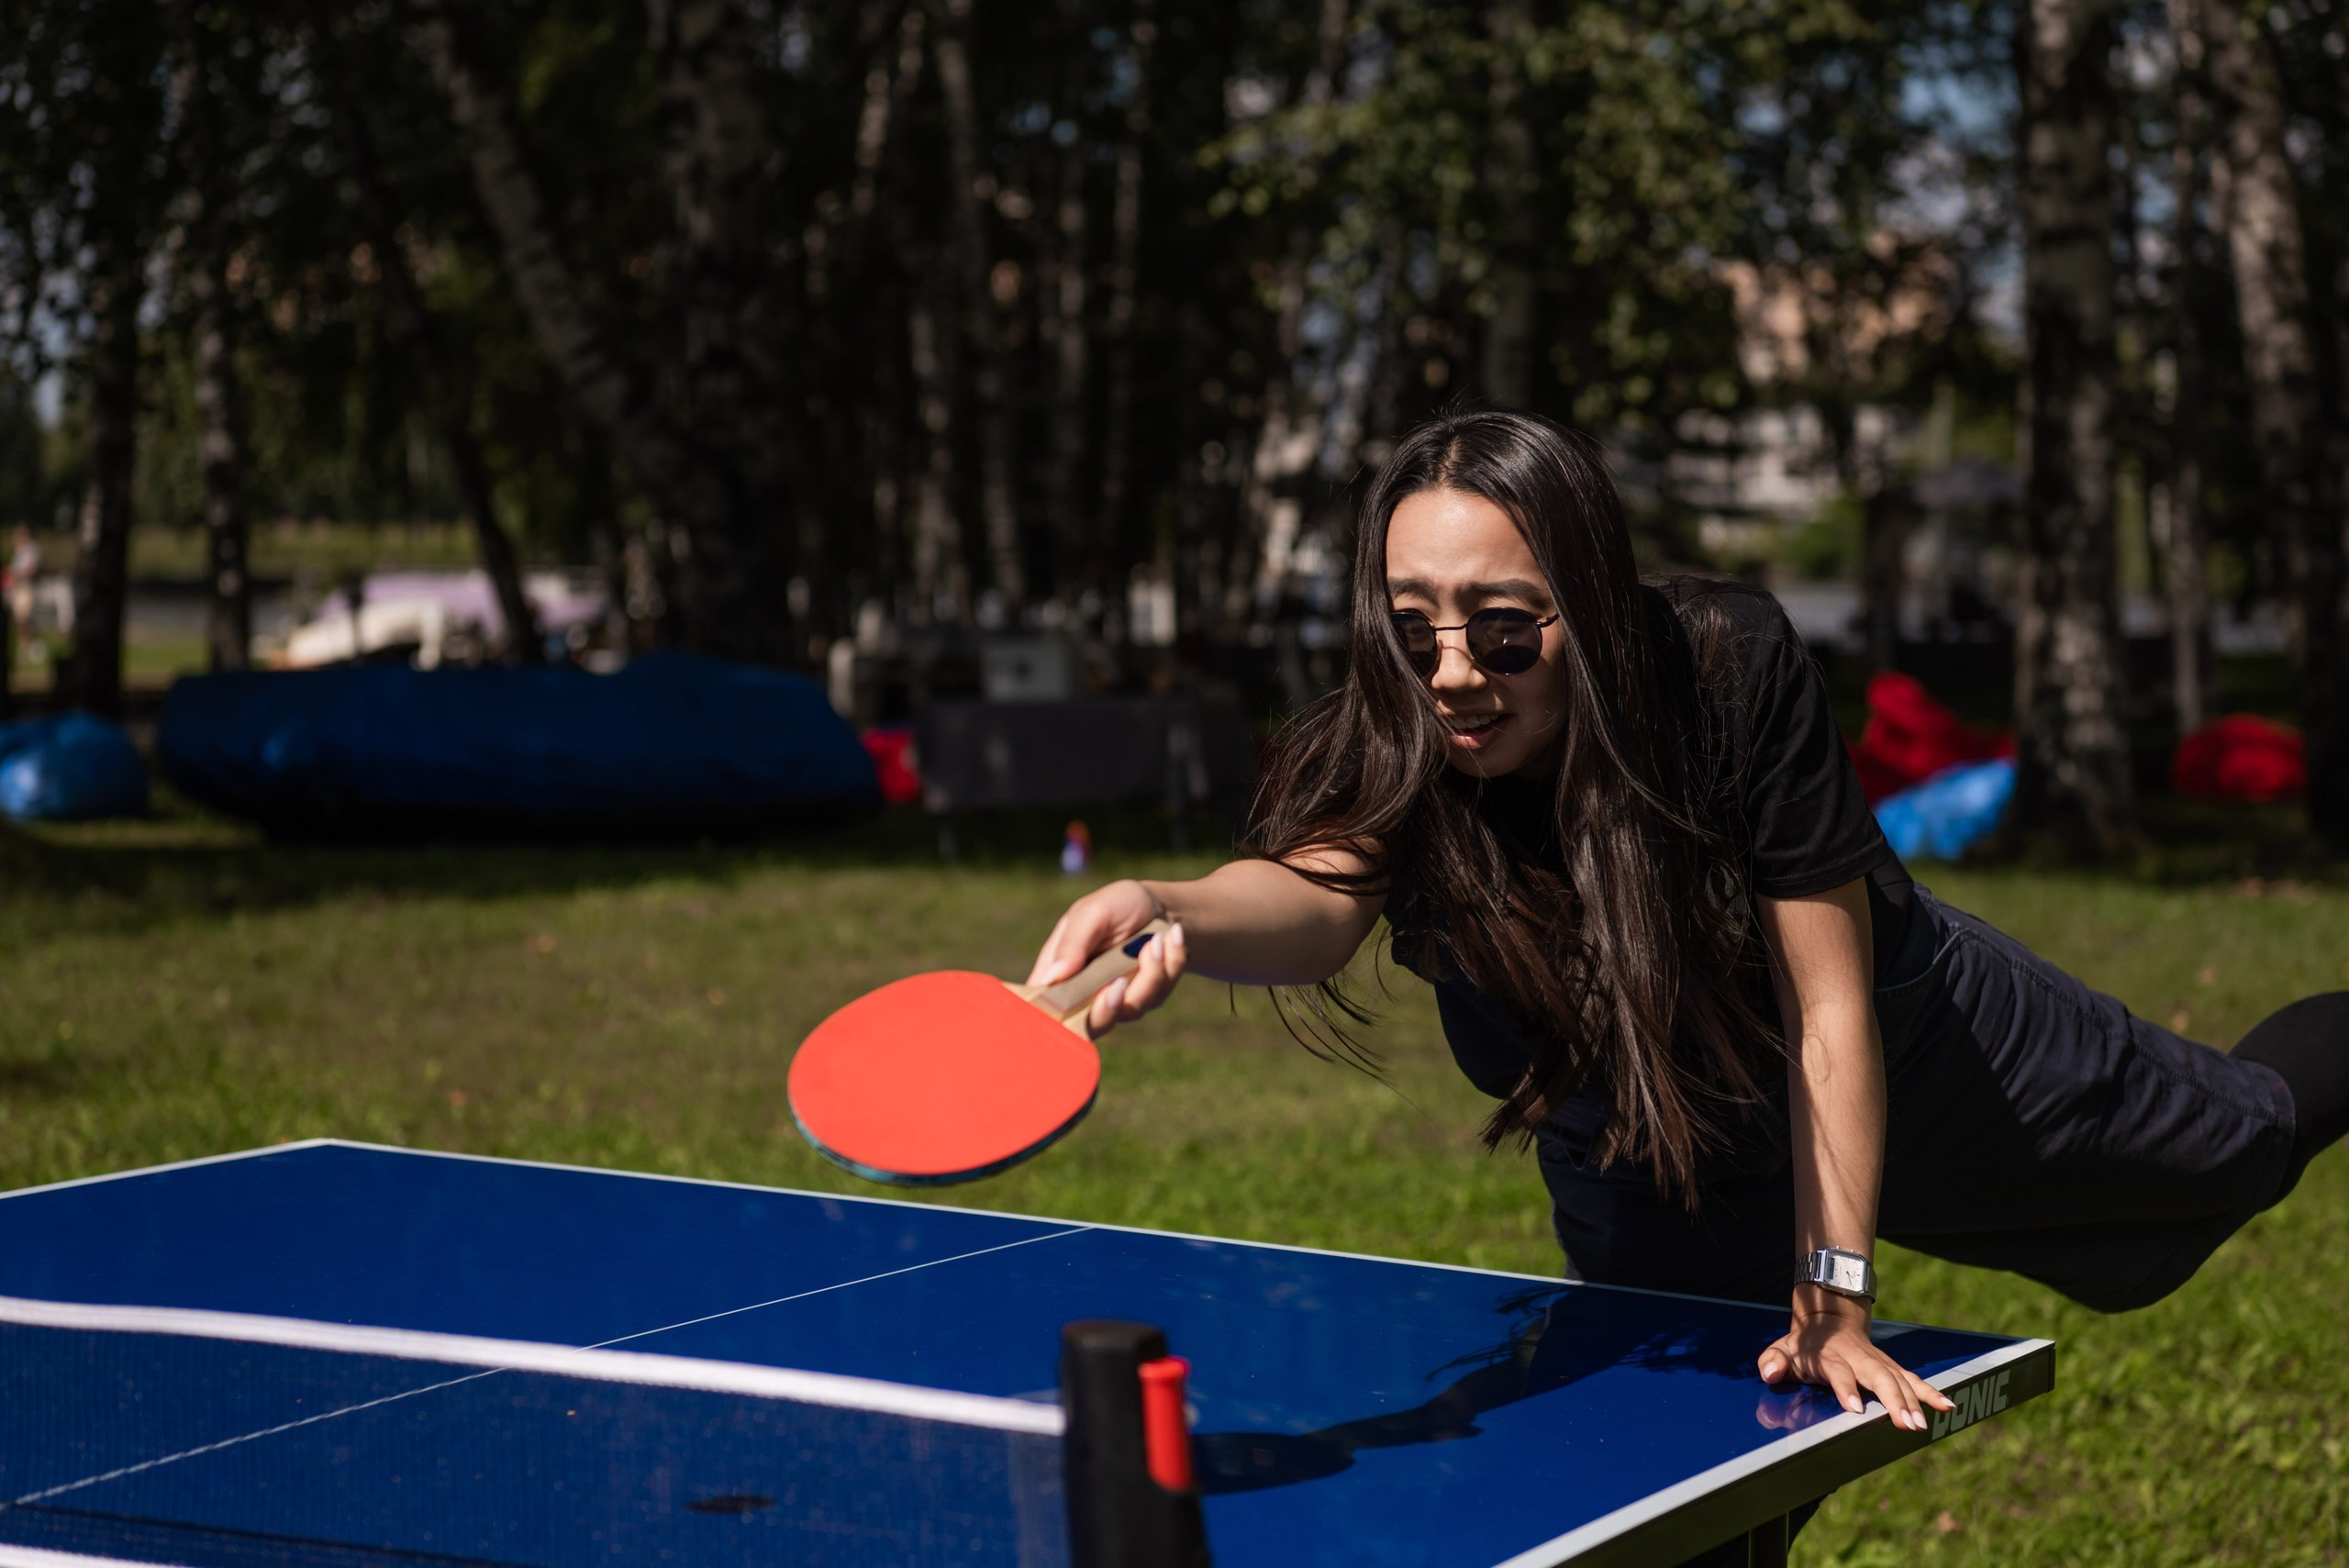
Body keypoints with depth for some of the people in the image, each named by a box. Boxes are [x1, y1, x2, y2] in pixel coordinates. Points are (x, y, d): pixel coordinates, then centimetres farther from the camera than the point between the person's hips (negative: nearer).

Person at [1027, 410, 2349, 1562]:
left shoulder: (1734, 669, -38)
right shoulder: (1393, 761, -35)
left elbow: (1829, 1007, -31)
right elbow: (1312, 898, -59)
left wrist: (1837, 1298, -33)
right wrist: (1170, 914, -82)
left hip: (1900, 1044, 0)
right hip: (1649, 1168, 0)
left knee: (2237, 1137, 22)